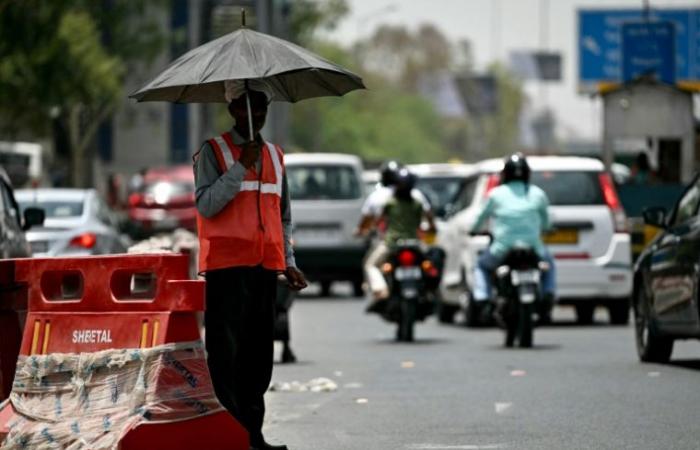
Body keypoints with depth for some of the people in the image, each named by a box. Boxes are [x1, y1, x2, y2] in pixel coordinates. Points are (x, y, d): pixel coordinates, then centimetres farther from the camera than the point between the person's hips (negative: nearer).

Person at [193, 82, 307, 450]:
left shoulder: (275, 156, 18)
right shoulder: (214, 152, 0)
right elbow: (206, 204, -13)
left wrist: (288, 263, 13)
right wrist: (242, 166, -17)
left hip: (265, 267, 6)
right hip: (227, 266, -6)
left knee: (259, 351, 6)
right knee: (226, 351, -8)